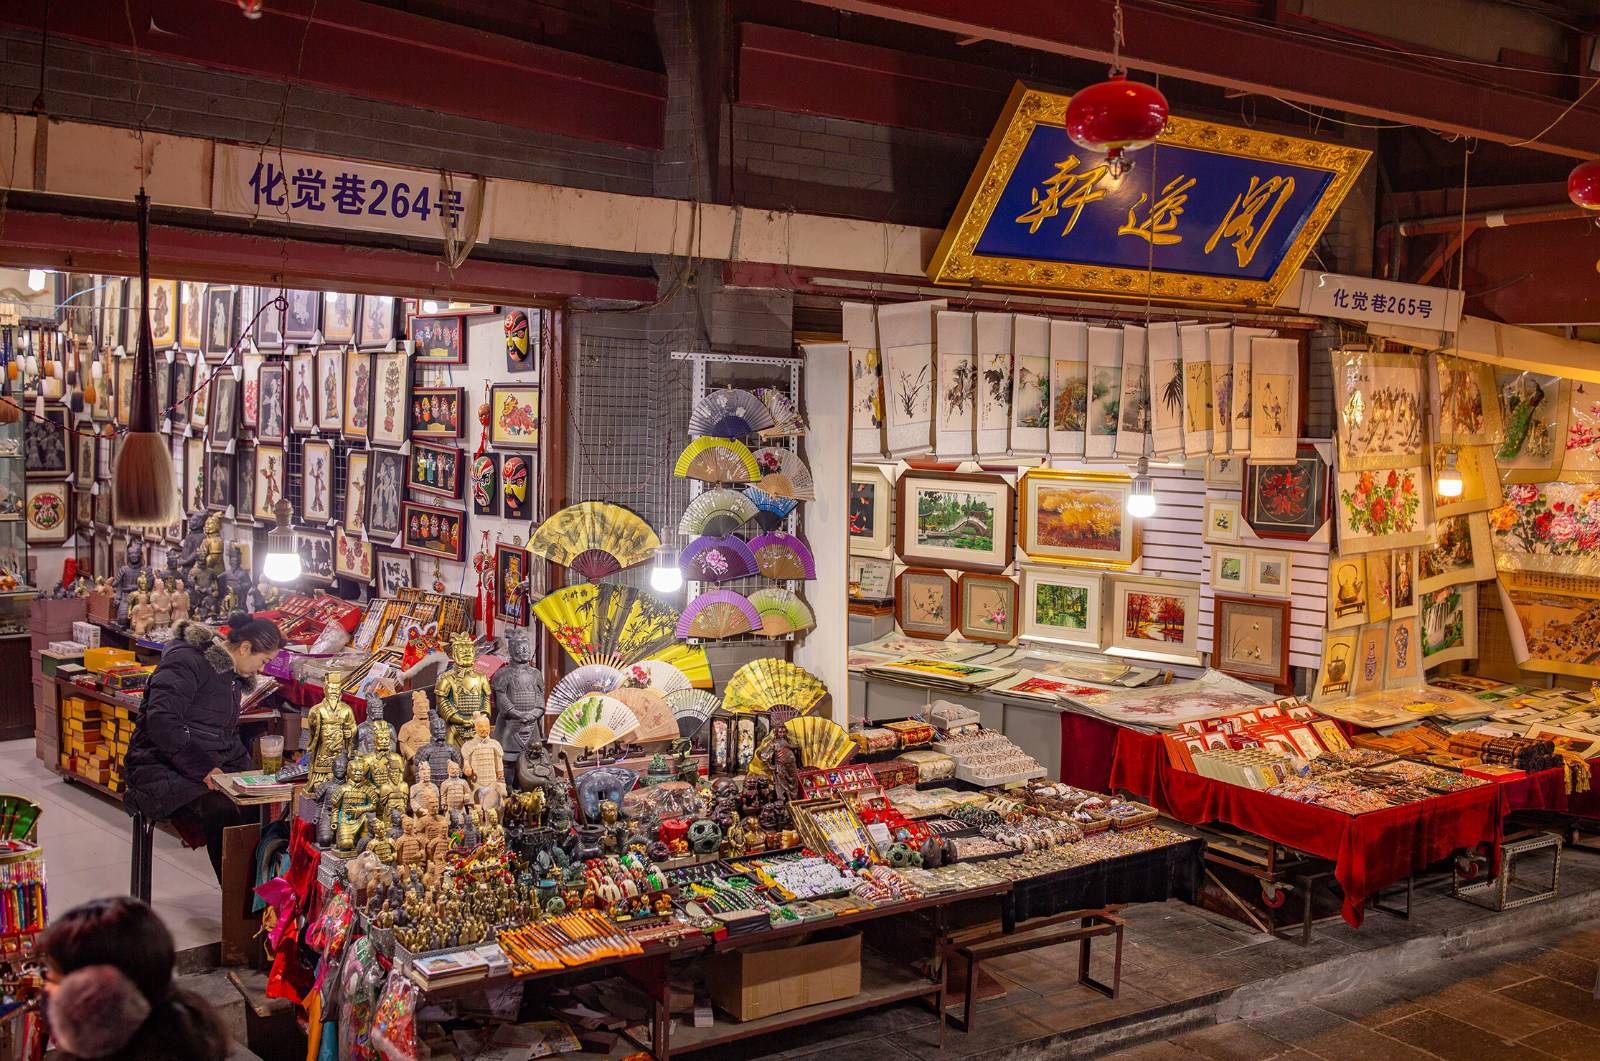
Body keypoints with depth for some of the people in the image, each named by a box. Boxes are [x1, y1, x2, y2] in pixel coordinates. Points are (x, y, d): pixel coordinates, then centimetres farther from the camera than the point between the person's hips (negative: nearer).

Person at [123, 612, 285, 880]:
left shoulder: (233, 675, 18)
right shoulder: (186, 662, -10)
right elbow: (161, 722, -22)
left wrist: (245, 766, 5)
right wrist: (203, 769, -26)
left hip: (213, 767, 8)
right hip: (163, 769, -8)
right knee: (222, 812, -34)